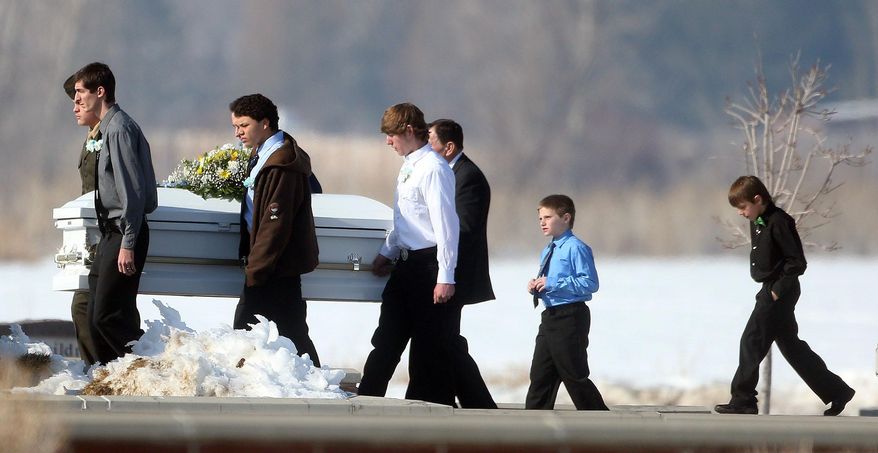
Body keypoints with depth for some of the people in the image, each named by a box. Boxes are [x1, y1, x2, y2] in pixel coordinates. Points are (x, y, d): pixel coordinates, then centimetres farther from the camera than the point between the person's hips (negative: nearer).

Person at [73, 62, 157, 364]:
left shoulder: (119, 129, -15)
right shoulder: (109, 128, 15)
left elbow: (132, 190, -20)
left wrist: (128, 245, -23)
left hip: (124, 234, -10)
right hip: (112, 232, 10)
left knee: (109, 316, -12)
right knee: (97, 315, 12)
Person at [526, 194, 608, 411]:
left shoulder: (576, 248, -12)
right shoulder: (547, 252, 18)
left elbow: (590, 283, -21)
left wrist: (552, 284, -21)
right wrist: (537, 288, 4)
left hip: (570, 318, -9)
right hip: (550, 318, 9)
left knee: (574, 376, -6)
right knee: (540, 375, 9)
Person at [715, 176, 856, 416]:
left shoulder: (778, 222, -18)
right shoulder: (757, 223, 11)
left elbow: (797, 263, -19)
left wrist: (778, 290, -19)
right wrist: (771, 289, 13)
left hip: (779, 293, -10)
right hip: (771, 291, 10)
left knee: (751, 342, -7)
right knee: (791, 346, 12)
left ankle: (742, 400, -2)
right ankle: (836, 392, 17)